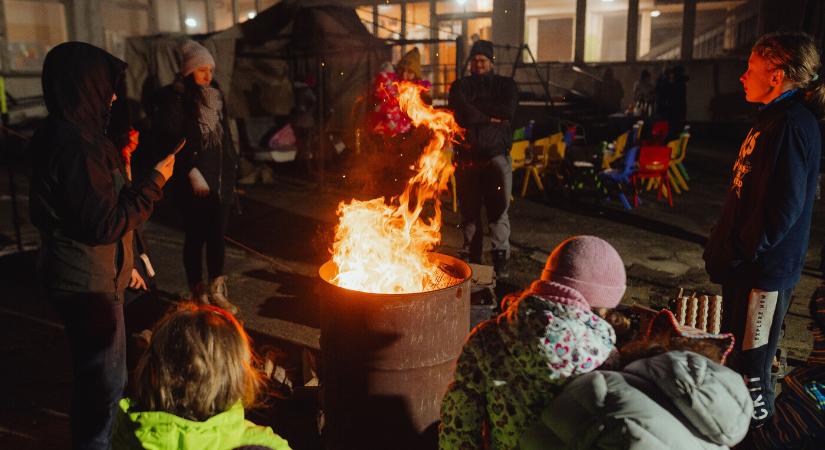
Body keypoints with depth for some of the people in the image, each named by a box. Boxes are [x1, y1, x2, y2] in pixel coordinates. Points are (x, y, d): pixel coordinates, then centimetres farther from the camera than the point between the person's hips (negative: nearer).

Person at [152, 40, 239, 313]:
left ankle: (217, 292, 20)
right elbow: (171, 141, -14)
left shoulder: (215, 96, 11)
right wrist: (192, 172, -19)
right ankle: (198, 294, 17)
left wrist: (231, 170, 13)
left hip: (220, 180, 5)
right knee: (196, 237, 4)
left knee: (217, 236, 9)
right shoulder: (174, 99, -8)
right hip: (195, 183, -5)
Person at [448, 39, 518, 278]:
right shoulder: (460, 86, 11)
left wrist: (476, 107, -5)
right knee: (469, 210, 7)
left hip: (497, 155, -1)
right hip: (467, 156, 1)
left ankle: (501, 258, -1)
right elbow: (461, 112, -8)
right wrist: (491, 116, -8)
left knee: (498, 209, -7)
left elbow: (508, 111, -8)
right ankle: (470, 256, 18)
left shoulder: (506, 84, 12)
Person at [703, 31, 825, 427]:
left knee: (751, 351, 7)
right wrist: (724, 246, 16)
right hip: (747, 262, 10)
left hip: (764, 268, -10)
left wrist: (736, 255, -20)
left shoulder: (790, 127, -22)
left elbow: (784, 208, -27)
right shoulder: (774, 119, 9)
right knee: (736, 340, 24)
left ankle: (754, 414, 26)